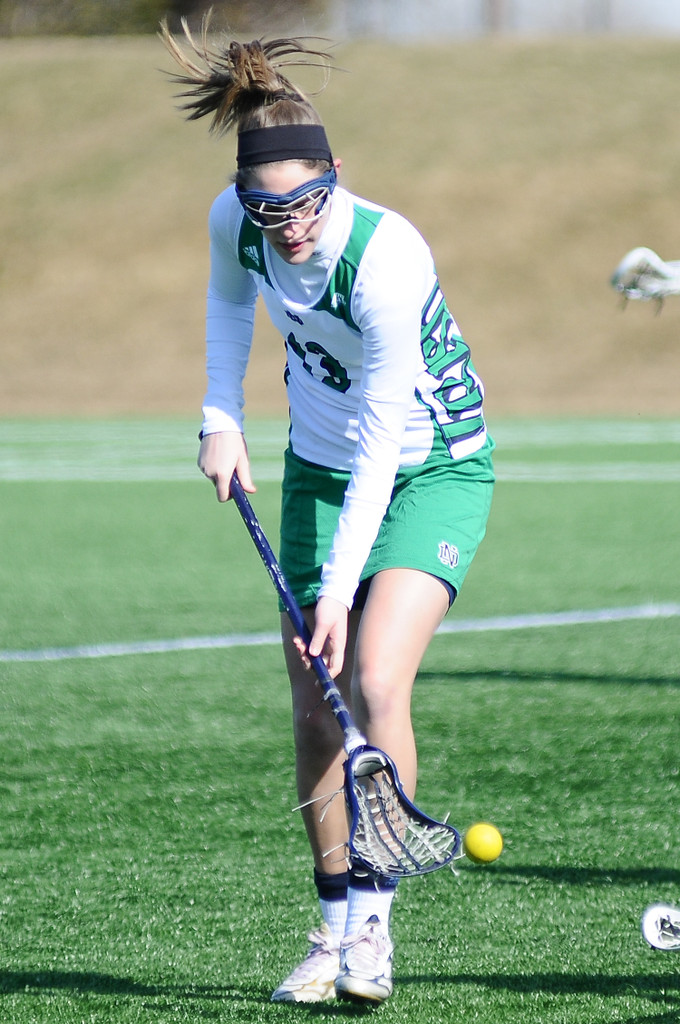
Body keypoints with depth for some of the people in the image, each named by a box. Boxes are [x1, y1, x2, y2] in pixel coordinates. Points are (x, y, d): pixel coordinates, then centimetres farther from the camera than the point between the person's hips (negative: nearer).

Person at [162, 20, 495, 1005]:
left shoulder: (387, 263, -33)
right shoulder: (235, 221, -16)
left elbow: (381, 442, -28)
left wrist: (340, 584, -28)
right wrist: (222, 416, 2)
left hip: (434, 469, -5)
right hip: (320, 466, 5)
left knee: (374, 684, -21)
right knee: (315, 710, 1)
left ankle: (373, 924, -10)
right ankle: (335, 923, 13)